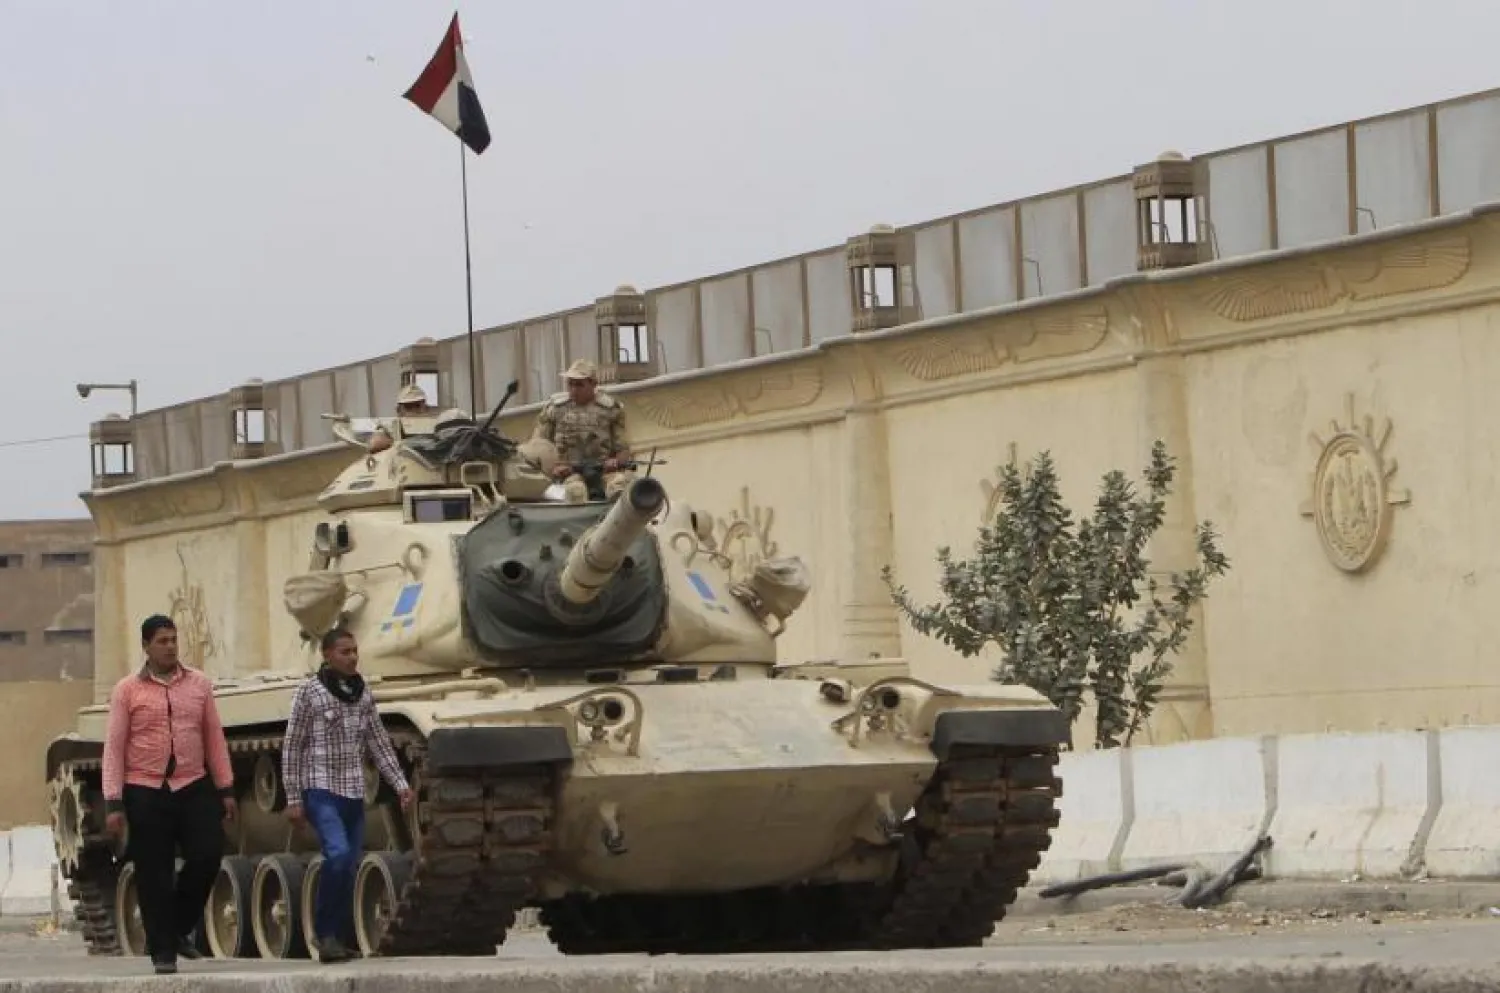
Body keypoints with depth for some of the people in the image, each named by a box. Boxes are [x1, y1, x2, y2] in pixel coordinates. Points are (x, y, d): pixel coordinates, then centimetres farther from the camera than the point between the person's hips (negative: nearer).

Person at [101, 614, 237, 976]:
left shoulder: (199, 684, 8)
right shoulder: (127, 690, 0)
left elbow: (215, 738, 11)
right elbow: (113, 747, -1)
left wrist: (225, 789, 7)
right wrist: (113, 803, -6)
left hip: (194, 788, 2)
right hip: (145, 792, -2)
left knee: (208, 854, -8)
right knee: (154, 875, 1)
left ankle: (179, 929, 14)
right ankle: (163, 951, 10)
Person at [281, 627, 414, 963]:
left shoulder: (363, 695, 10)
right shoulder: (309, 693, -5)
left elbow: (380, 743, 15)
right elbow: (291, 747, -3)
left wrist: (400, 784, 6)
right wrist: (293, 799, -6)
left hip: (354, 794, 6)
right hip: (321, 790, -6)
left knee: (350, 867, 4)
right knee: (338, 854, -23)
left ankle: (336, 940, 14)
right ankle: (325, 932, -11)